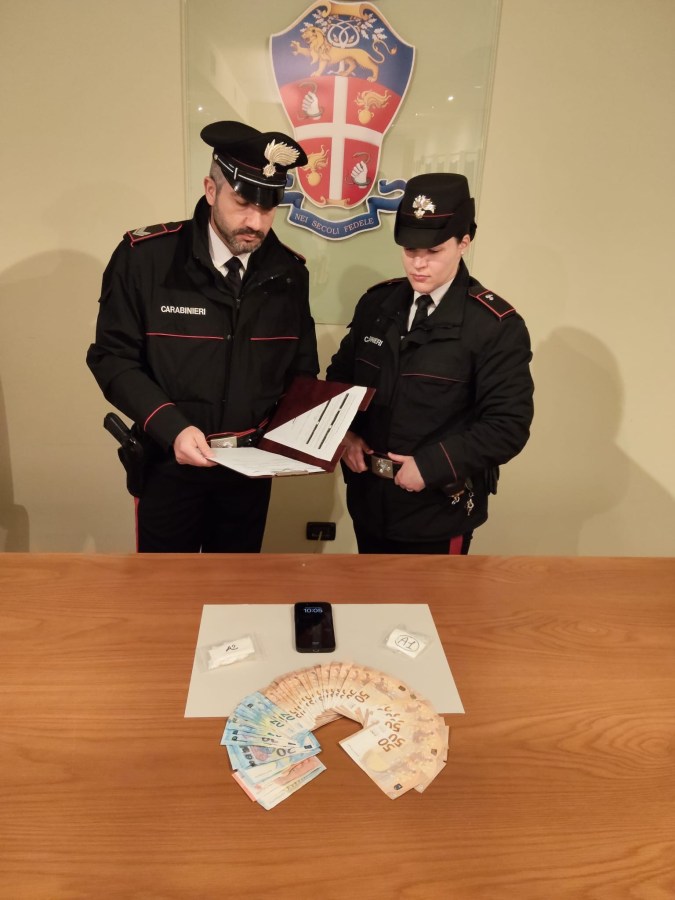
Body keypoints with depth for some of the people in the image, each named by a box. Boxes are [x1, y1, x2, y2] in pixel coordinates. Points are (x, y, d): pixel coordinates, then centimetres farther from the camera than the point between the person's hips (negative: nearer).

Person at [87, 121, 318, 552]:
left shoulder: (289, 271, -1)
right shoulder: (145, 255, -12)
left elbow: (303, 367, 7)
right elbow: (113, 357, -10)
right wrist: (171, 427, -23)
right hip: (170, 461, -2)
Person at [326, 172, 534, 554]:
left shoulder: (497, 325, -13)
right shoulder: (376, 302, 2)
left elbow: (508, 425, -16)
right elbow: (340, 375, 12)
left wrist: (431, 465, -21)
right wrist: (345, 433, -5)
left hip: (439, 512, -4)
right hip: (368, 500, 5)